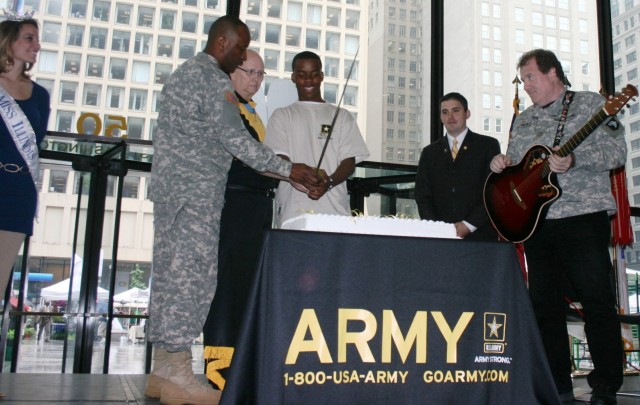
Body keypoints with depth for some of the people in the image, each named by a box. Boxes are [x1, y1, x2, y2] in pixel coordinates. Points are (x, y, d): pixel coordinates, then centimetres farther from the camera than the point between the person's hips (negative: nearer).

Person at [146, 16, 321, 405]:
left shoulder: (184, 73, 23)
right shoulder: (213, 79, -8)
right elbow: (235, 138, -14)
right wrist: (288, 169, -9)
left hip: (170, 189, 10)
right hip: (196, 190, -10)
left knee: (171, 272, 8)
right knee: (192, 274, -8)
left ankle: (163, 371, 13)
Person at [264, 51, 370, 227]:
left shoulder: (341, 116, 18)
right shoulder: (282, 116, 15)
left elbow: (349, 160, 9)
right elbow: (280, 159, 2)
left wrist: (329, 182, -14)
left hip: (334, 208, 1)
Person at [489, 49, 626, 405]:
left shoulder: (591, 103, 4)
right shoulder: (524, 120, 20)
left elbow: (617, 151, -6)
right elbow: (516, 164, 23)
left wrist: (573, 159, -21)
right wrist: (502, 163, 0)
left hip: (583, 218, -5)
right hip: (535, 223, 6)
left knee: (598, 303, -3)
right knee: (545, 305, 7)